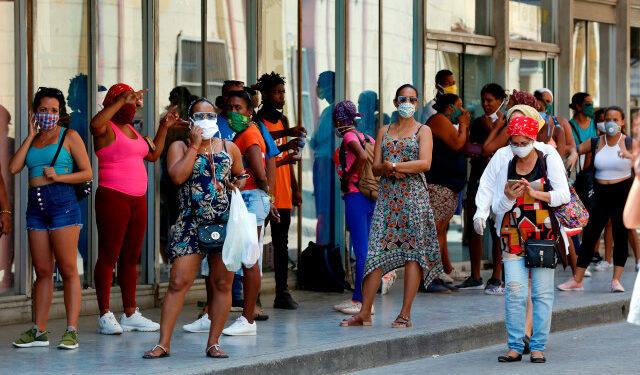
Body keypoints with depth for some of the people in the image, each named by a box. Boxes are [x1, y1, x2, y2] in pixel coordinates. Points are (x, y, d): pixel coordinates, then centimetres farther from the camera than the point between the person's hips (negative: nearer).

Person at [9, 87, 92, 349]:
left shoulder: (69, 136, 3)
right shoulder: (32, 140, 17)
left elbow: (87, 173, -1)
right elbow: (14, 168, 3)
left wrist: (59, 177, -15)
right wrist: (31, 135, 5)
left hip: (62, 204, -5)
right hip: (35, 207, 5)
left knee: (67, 269, -8)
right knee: (42, 271, 7)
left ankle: (71, 330, -9)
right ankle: (38, 331, 9)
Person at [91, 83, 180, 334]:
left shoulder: (131, 130, 20)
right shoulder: (107, 128, -5)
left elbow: (153, 155, 31)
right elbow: (95, 123, -31)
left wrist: (164, 127, 25)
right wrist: (122, 100, -32)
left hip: (138, 200, 8)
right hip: (112, 198, -8)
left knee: (131, 258, 10)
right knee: (108, 257, -6)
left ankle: (130, 314, 14)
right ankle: (105, 316, -5)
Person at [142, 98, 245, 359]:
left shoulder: (229, 148, 14)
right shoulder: (180, 147, 6)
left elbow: (241, 176, 27)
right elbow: (178, 176, -11)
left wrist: (237, 185, 5)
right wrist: (195, 145, -8)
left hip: (226, 223, 3)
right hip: (191, 224, -2)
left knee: (222, 284, 2)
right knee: (178, 282, -9)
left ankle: (213, 343, 11)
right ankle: (164, 343, -5)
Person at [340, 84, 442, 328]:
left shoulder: (423, 131, 6)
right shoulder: (384, 131, 17)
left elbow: (425, 163, -8)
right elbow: (376, 168, 9)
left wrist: (394, 165, -11)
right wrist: (390, 169, -12)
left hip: (414, 195, -3)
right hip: (387, 195, 3)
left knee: (413, 252, -5)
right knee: (376, 251, -4)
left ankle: (405, 314, -3)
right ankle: (365, 313, -2)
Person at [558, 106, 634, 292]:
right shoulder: (595, 143, 4)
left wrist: (629, 154, -39)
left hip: (623, 194, -1)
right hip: (600, 194, 1)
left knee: (621, 236, 0)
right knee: (589, 235, -1)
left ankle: (616, 280, 5)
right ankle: (577, 280, 4)